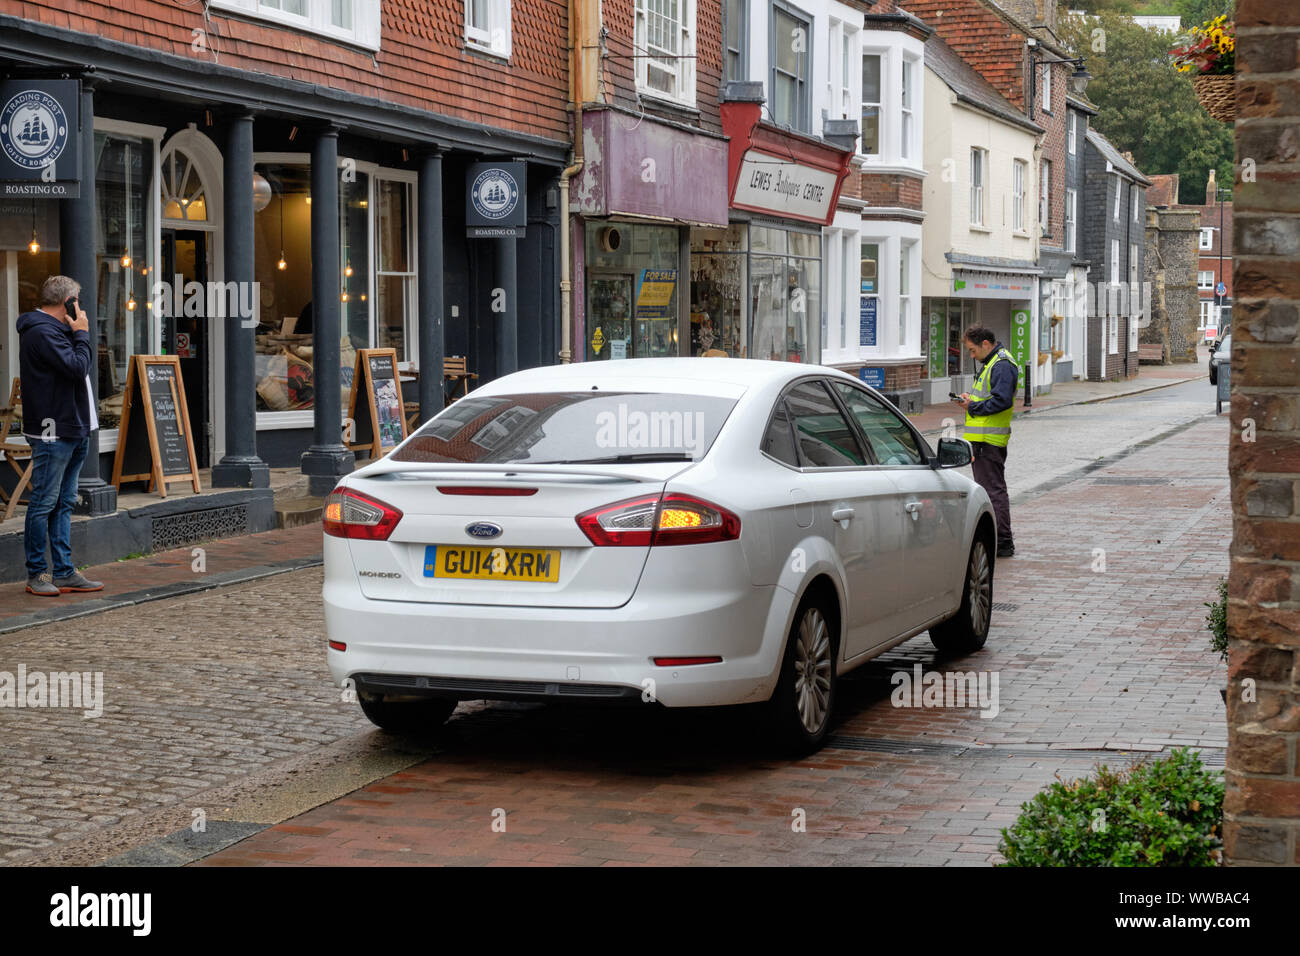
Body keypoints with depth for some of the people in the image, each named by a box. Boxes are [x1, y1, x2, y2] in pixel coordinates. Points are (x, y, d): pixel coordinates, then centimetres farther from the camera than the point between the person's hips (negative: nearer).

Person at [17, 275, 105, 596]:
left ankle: (65, 572, 15)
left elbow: (80, 369, 20)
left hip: (74, 431, 10)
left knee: (64, 503, 11)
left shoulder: (55, 330, 18)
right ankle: (36, 574, 3)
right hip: (53, 433, -10)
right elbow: (78, 367, -20)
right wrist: (81, 333, -10)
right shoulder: (42, 332, -14)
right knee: (44, 503, -3)